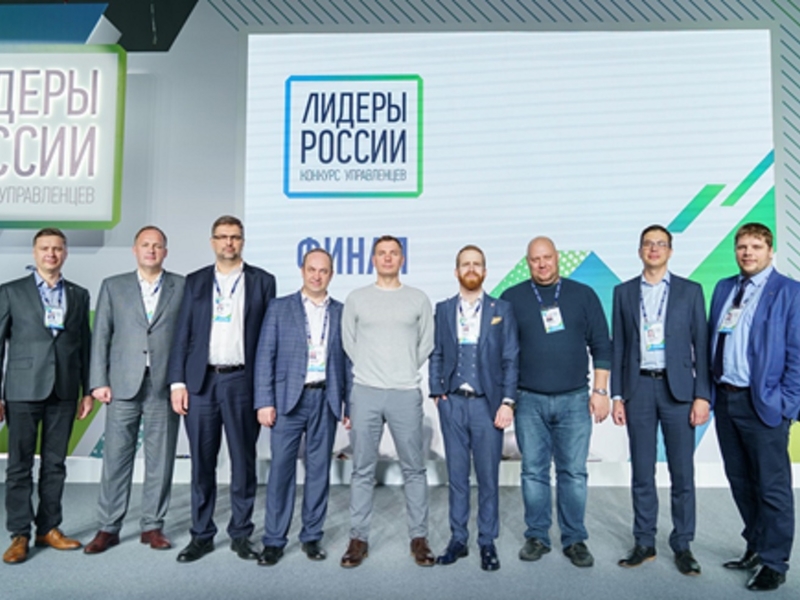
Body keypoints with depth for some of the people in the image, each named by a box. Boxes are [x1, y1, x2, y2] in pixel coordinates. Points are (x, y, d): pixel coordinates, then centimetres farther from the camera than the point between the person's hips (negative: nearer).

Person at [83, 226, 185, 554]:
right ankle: (108, 528, 18)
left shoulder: (182, 287, 6)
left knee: (160, 460, 6)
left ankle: (152, 526, 19)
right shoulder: (113, 286, 10)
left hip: (165, 386, 0)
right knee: (115, 457, 5)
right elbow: (101, 336, 6)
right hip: (123, 385, 1)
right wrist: (99, 382, -1)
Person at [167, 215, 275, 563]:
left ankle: (241, 534, 20)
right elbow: (182, 335, 7)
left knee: (243, 461, 6)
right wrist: (177, 382, -1)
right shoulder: (195, 282, 10)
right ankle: (202, 535, 21)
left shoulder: (262, 281, 5)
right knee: (202, 463, 8)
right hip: (201, 381, 2)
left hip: (242, 381, -1)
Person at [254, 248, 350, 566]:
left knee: (319, 470, 8)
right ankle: (274, 540, 13)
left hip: (326, 400, 2)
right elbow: (265, 356, 1)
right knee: (281, 468, 0)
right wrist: (264, 401, -7)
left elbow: (348, 361, 8)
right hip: (289, 398, -1)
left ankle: (312, 536, 21)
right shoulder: (279, 308, 5)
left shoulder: (342, 313, 9)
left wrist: (350, 405, 3)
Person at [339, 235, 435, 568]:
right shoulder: (356, 298, 7)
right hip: (365, 392, 0)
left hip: (406, 394, 0)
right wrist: (368, 370, 11)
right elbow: (348, 343, 12)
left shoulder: (418, 299, 7)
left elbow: (426, 344, 11)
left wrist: (405, 372, 9)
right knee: (363, 470, 6)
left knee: (414, 469, 6)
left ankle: (419, 538, 18)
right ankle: (358, 538, 17)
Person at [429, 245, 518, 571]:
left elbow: (511, 359, 0)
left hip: (487, 403, -1)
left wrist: (507, 402, -6)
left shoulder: (502, 310, 4)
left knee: (488, 477, 6)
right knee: (457, 475, 9)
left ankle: (488, 542, 19)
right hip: (452, 403, 2)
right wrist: (437, 392, -2)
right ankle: (457, 539, 21)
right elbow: (435, 355, 8)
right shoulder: (443, 309, 8)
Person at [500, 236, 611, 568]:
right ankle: (537, 537, 21)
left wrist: (600, 391, -1)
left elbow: (601, 345, 5)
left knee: (573, 473, 5)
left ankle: (574, 540, 20)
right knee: (533, 472, 7)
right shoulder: (512, 298, 3)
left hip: (574, 400, 0)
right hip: (529, 401, 0)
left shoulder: (583, 295, 5)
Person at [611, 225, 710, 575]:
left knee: (682, 473, 5)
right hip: (638, 389, 1)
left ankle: (682, 546, 20)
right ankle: (644, 543, 21)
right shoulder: (624, 292, 7)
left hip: (678, 389, -1)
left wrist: (702, 395, -5)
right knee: (642, 472, 8)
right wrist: (617, 395, 2)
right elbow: (618, 346, 6)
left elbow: (701, 345, 2)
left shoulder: (690, 291, 4)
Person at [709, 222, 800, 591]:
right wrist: (710, 389, 7)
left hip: (763, 402, -5)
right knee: (740, 482, 16)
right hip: (725, 398, 6)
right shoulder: (723, 288, 11)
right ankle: (755, 548, 32)